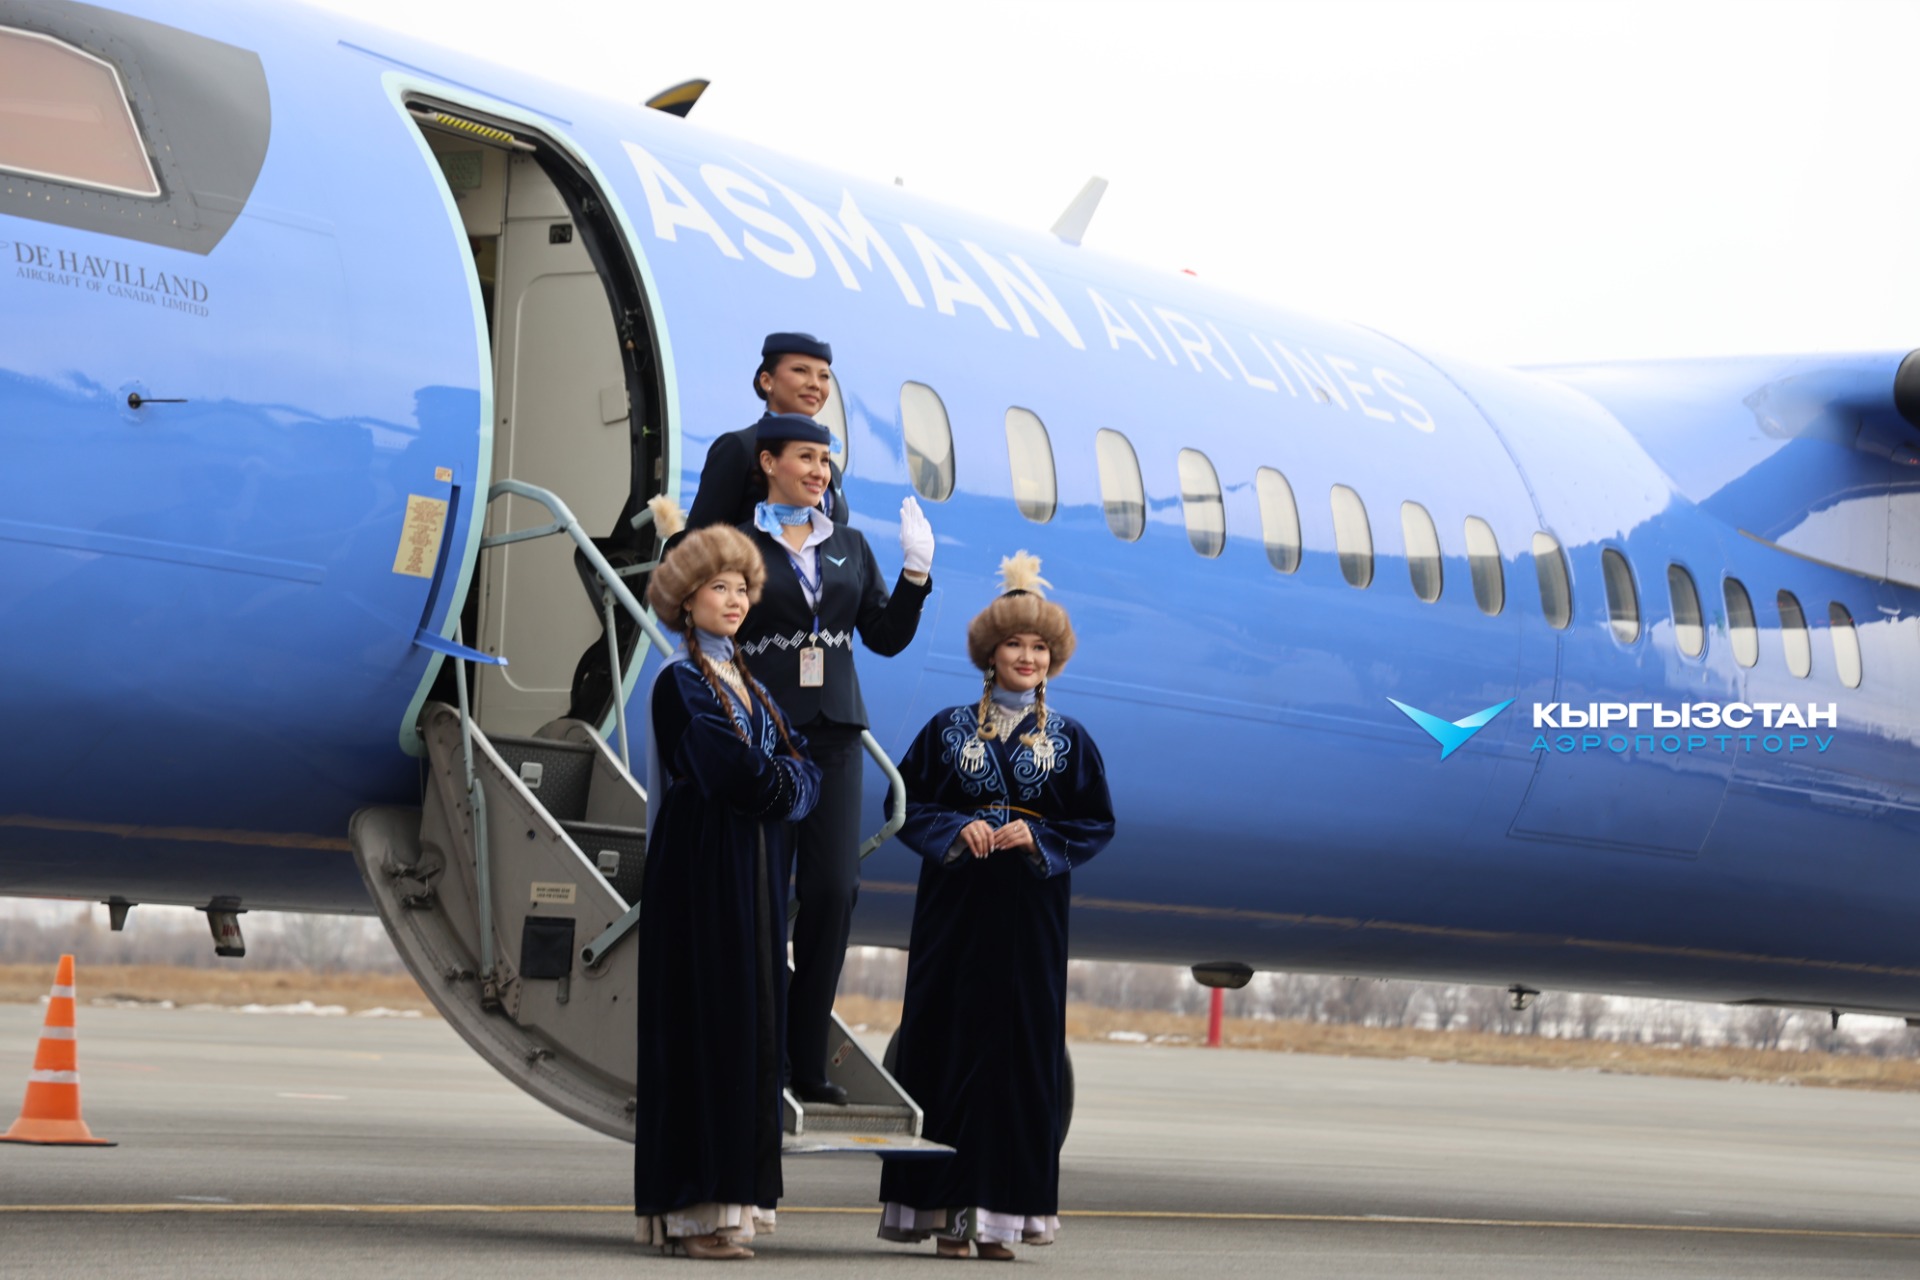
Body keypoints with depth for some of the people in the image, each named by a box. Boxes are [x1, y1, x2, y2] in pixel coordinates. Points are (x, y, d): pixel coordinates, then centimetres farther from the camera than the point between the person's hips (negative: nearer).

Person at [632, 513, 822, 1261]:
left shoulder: (747, 685, 17)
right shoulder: (680, 683, -7)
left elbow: (805, 775, 8)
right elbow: (737, 777, -18)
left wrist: (770, 779, -10)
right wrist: (784, 777, 0)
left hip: (754, 879, 8)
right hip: (702, 875, -8)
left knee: (748, 1026, 5)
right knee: (703, 1025, -9)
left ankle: (729, 1194, 7)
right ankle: (693, 1210, -9)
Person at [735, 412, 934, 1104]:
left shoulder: (849, 545, 13)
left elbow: (886, 636, 11)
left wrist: (916, 572, 0)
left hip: (834, 734, 4)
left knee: (834, 888, -3)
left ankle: (808, 1060, 5)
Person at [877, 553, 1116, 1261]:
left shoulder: (1071, 741, 7)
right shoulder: (948, 730, 6)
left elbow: (1098, 824, 7)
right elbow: (906, 805, 5)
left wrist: (1037, 837, -9)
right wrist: (958, 829, -11)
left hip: (1029, 916, 0)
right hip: (956, 909, 0)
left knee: (1020, 1047, -2)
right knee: (948, 1039, -2)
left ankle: (999, 1208, 1)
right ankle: (944, 1204, 2)